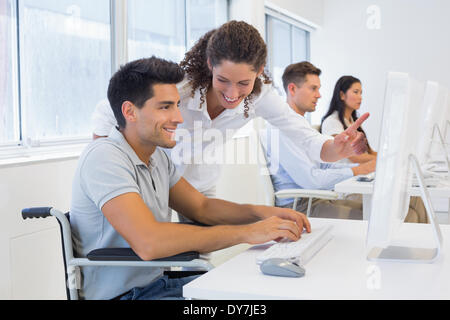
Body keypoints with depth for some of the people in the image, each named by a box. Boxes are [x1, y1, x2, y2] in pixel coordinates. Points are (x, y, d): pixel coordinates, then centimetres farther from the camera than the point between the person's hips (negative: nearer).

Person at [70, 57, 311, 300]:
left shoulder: (156, 156, 9)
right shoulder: (104, 157, -21)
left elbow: (201, 207, 14)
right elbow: (148, 243, -32)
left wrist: (261, 212, -5)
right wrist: (246, 233, -28)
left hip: (155, 283, 9)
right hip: (119, 294, -9)